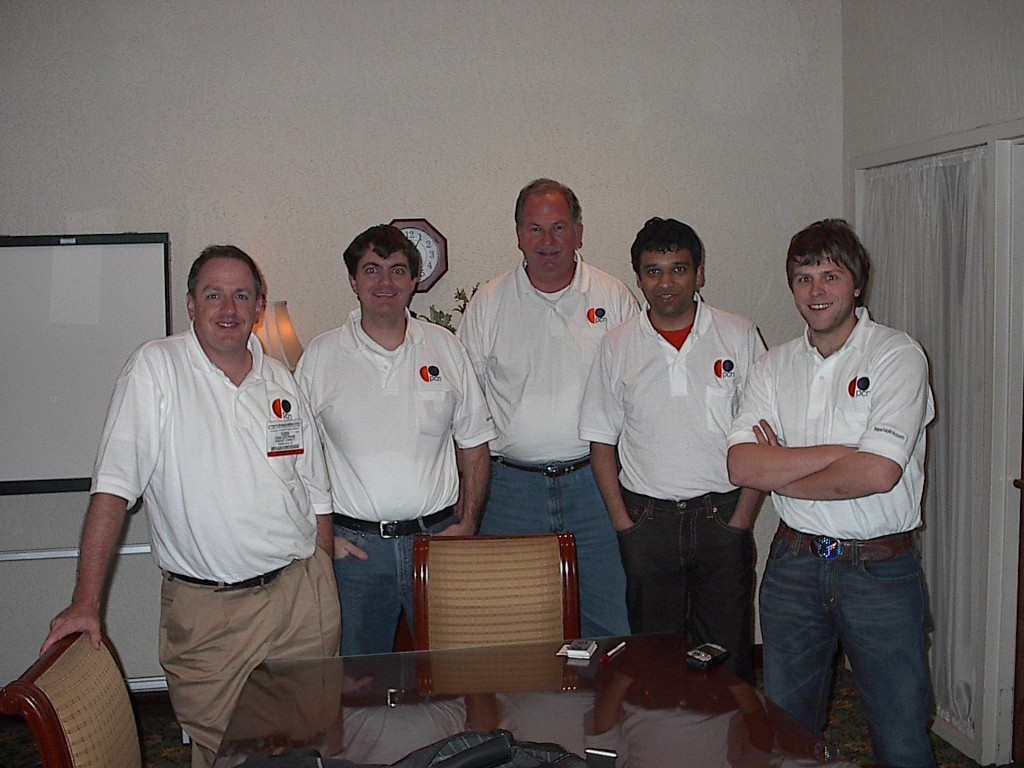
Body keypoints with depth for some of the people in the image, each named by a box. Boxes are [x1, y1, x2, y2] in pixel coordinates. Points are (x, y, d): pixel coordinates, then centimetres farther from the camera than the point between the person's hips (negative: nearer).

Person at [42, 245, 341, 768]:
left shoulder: (281, 381, 8)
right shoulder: (156, 367, -6)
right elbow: (113, 486, -11)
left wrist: (325, 590, 10)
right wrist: (85, 603, -17)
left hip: (300, 596, 4)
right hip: (204, 611, -4)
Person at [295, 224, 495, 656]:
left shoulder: (445, 348, 6)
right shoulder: (321, 356, 1)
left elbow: (474, 446, 9)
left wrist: (466, 524, 0)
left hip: (438, 537, 1)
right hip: (354, 546, -1)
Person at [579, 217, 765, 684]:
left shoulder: (739, 336, 2)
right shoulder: (617, 346, 5)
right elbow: (602, 440, 7)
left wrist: (743, 516, -5)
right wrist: (622, 520, -1)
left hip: (722, 516, -1)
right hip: (648, 518, 1)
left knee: (727, 653, 5)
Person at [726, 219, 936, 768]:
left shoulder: (898, 356, -8)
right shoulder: (775, 366, 5)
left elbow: (878, 473, -20)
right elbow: (741, 464, -8)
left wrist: (780, 473, -8)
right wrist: (841, 453, -17)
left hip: (880, 570, -4)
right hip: (794, 563, 4)